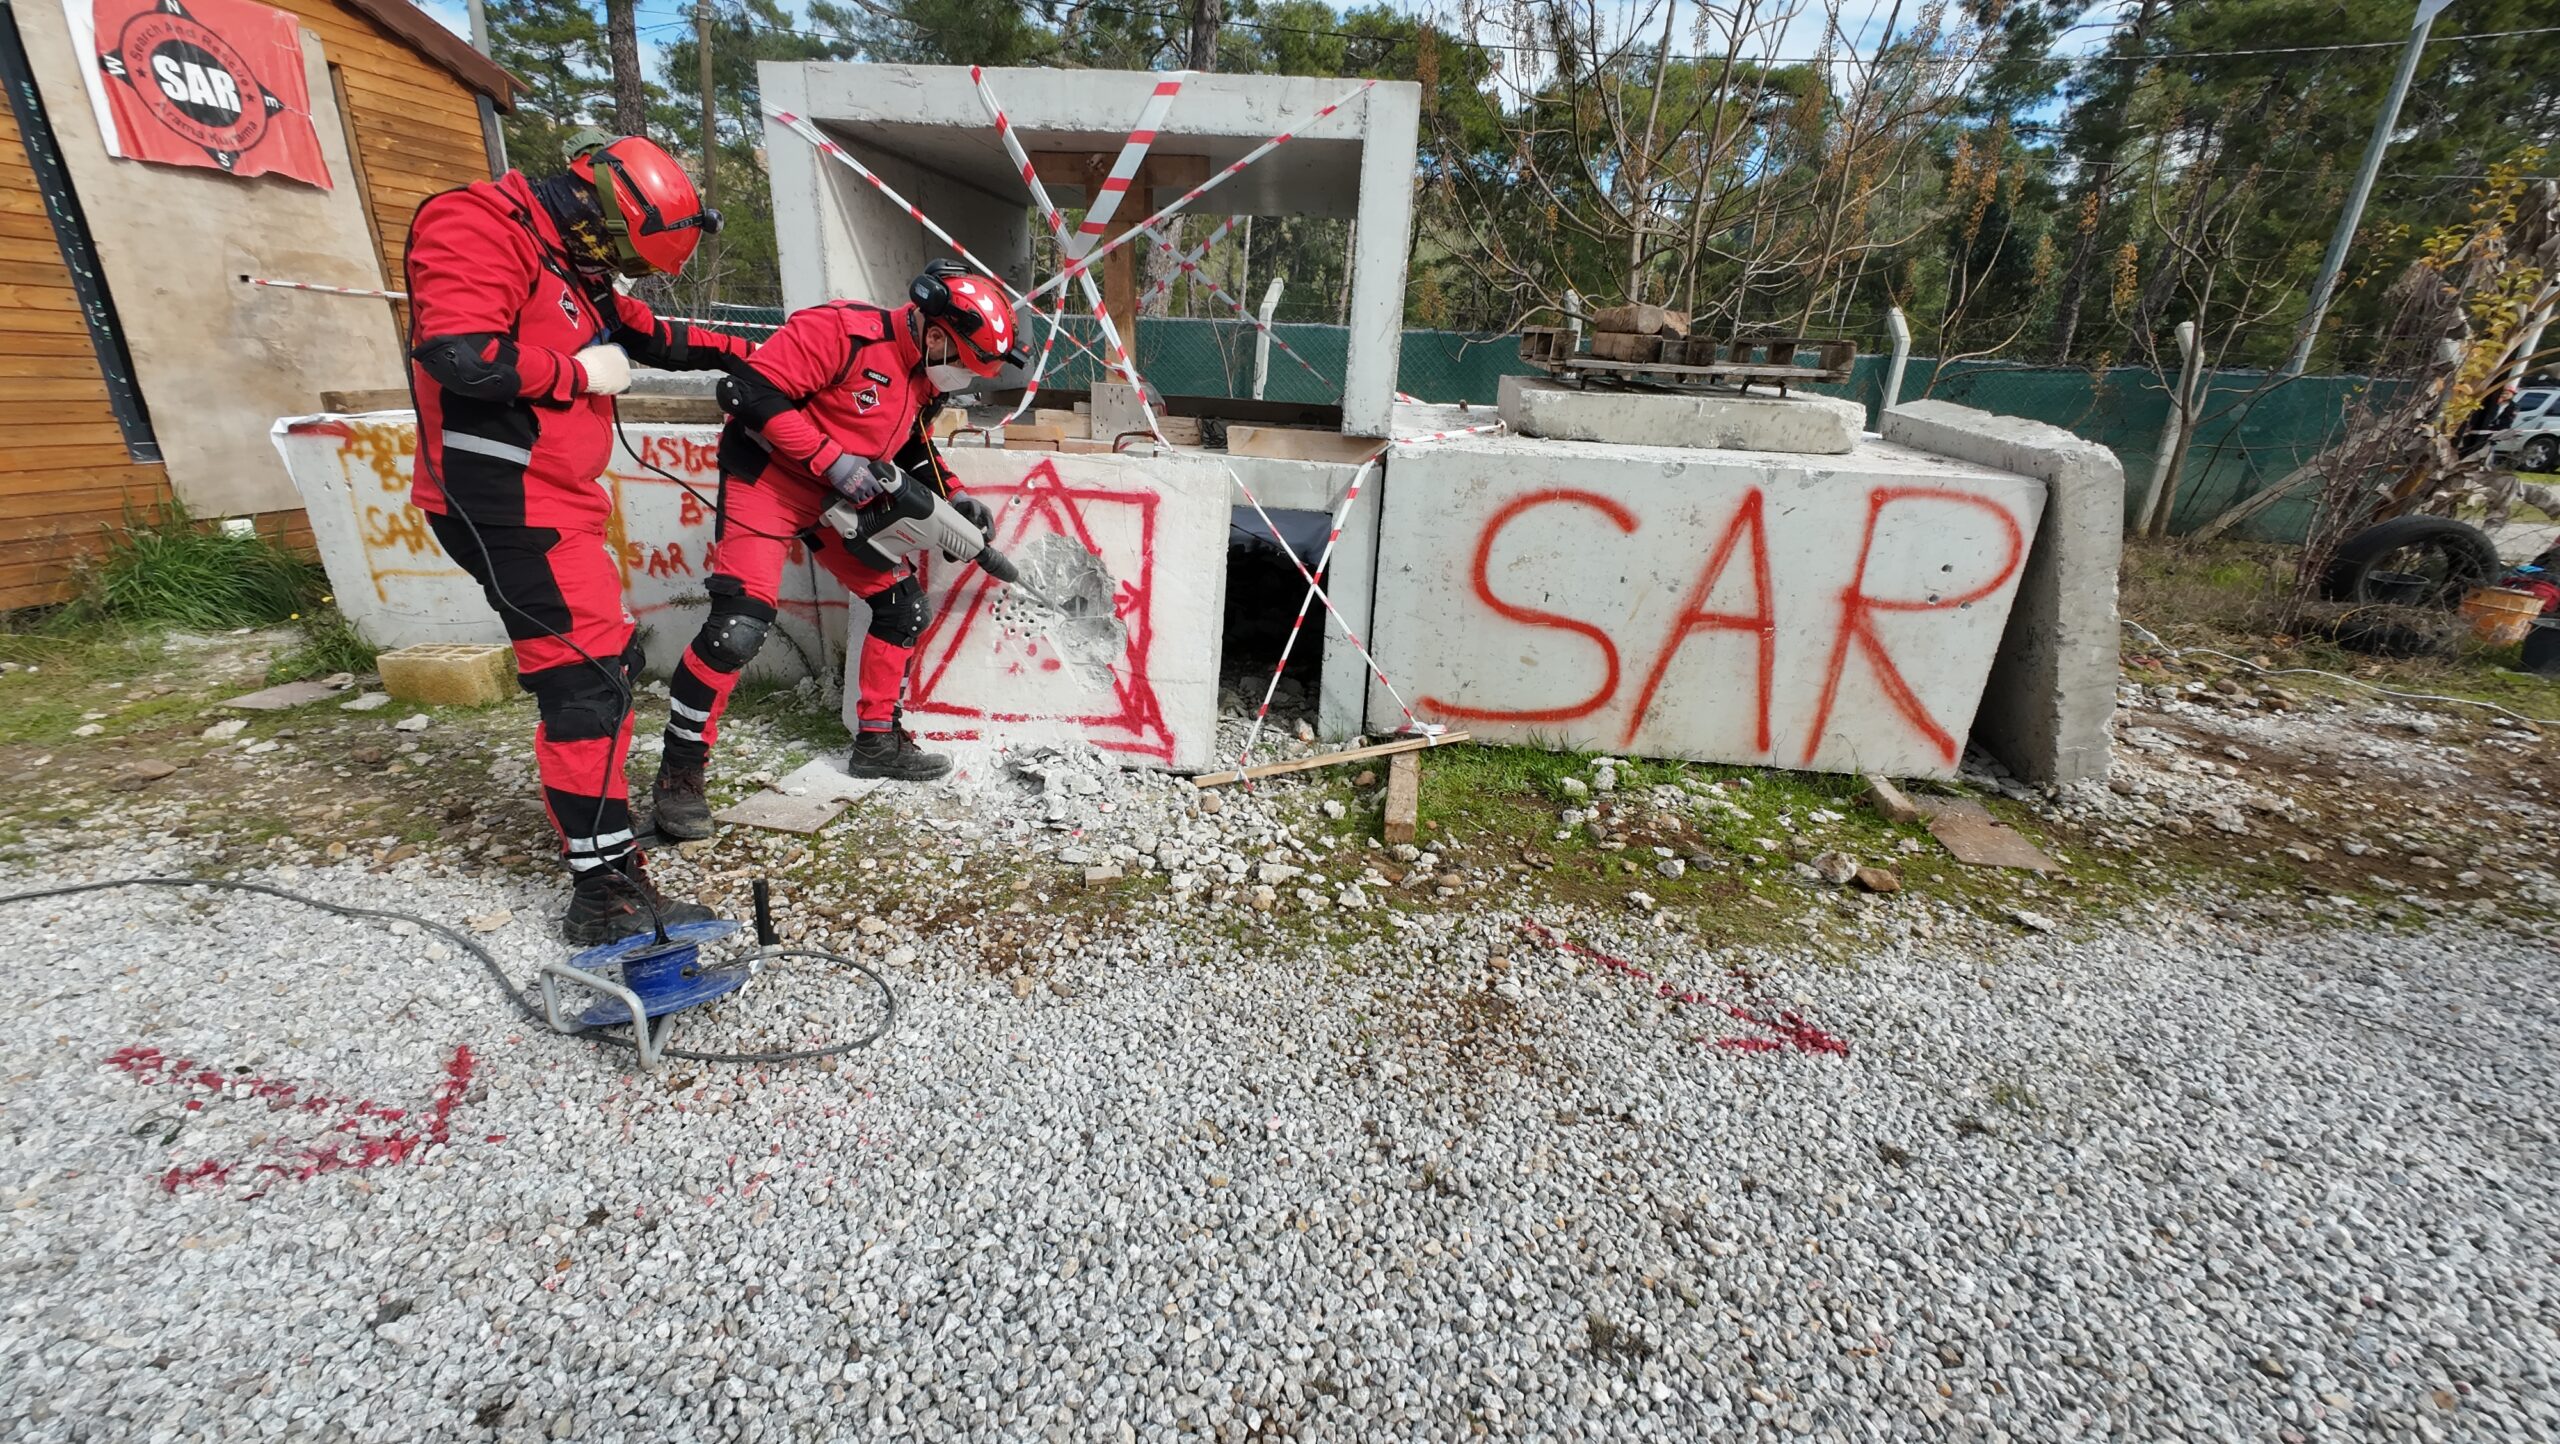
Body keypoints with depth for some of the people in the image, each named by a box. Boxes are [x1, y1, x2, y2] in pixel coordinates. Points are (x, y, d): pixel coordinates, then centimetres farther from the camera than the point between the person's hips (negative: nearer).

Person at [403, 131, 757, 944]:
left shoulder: (570, 262, 17)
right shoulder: (479, 228, -13)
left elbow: (646, 334, 30)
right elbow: (458, 355, -25)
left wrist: (739, 354, 27)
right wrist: (578, 372, -14)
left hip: (556, 502, 11)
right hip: (508, 505, -10)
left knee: (610, 662, 17)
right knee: (586, 678, -14)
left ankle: (595, 818, 34)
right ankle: (605, 891, -10)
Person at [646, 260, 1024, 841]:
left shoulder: (928, 379, 4)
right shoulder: (843, 330, -23)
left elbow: (912, 450, 19)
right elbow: (751, 391, -25)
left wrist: (953, 495, 5)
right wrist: (832, 460, -27)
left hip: (844, 499, 9)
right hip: (768, 479, -8)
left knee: (904, 605, 5)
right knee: (739, 624, -19)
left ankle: (877, 740, 20)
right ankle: (679, 774, -2)